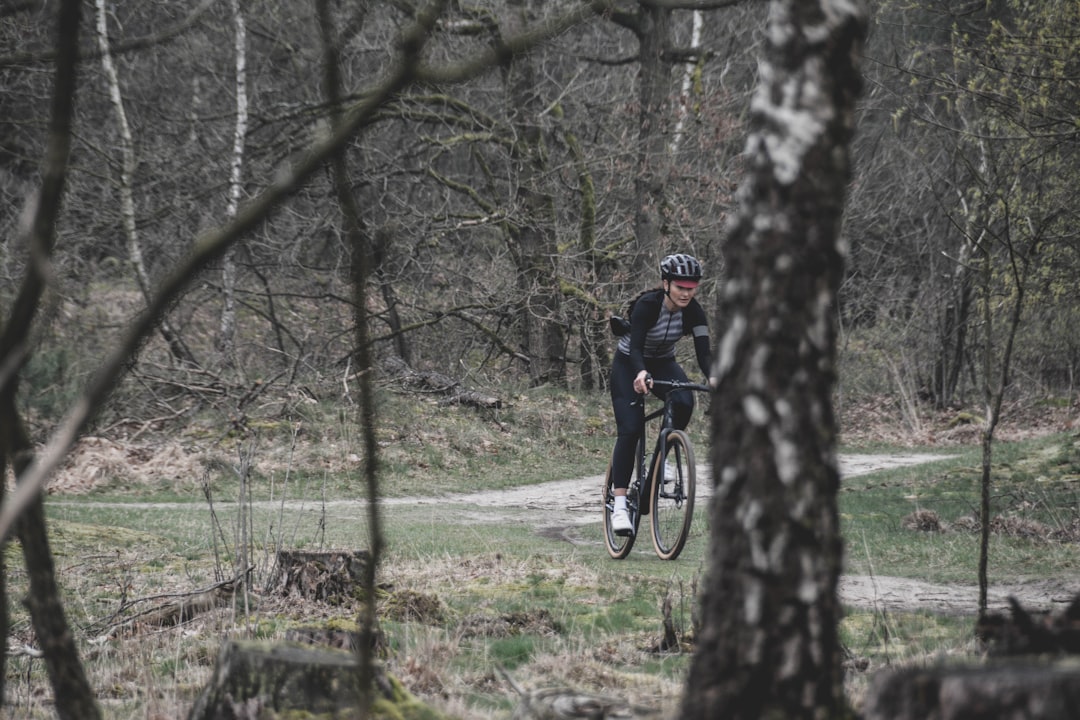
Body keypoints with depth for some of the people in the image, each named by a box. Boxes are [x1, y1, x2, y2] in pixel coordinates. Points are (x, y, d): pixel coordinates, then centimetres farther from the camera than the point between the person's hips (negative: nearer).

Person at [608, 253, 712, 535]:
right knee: (630, 429, -20)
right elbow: (636, 347, -39)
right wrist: (641, 373, -60)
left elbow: (704, 351, -25)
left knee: (684, 402, -30)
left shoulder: (693, 310, -18)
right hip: (629, 364, -4)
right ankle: (619, 504, -19)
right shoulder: (647, 305, -29)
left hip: (663, 363, 4)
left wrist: (713, 377, -46)